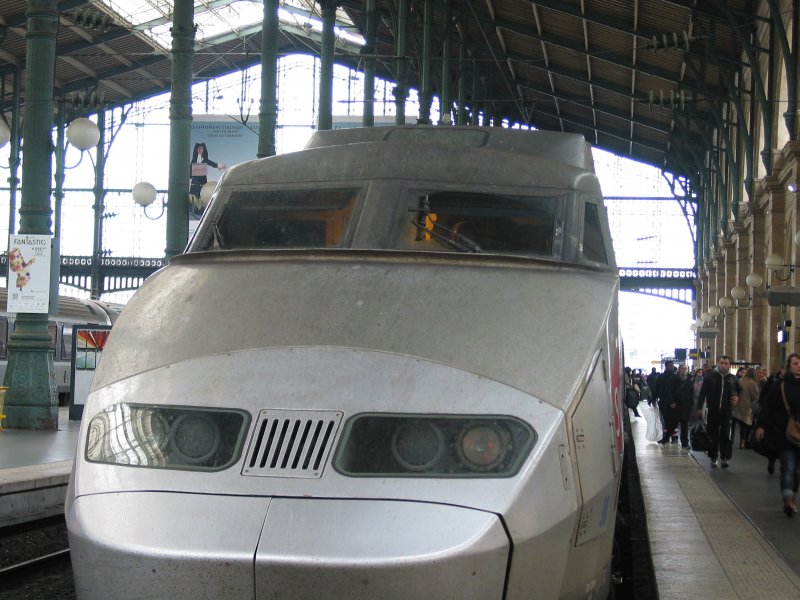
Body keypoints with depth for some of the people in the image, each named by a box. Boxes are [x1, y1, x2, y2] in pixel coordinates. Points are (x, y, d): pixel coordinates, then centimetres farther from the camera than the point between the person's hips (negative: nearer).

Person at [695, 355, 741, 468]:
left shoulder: (733, 379, 5)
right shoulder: (710, 377, -1)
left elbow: (740, 391, 21)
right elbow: (702, 393, 2)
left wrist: (737, 398, -1)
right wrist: (699, 408, -1)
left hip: (726, 412, 0)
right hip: (713, 411, 0)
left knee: (725, 436, -7)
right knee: (713, 436, 6)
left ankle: (724, 458, 0)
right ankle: (713, 458, 17)